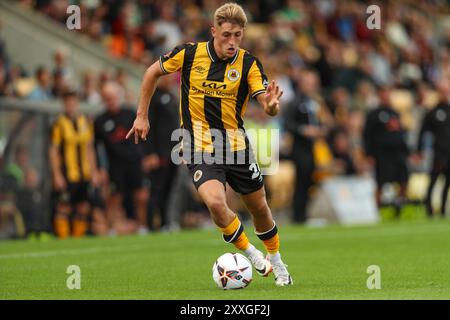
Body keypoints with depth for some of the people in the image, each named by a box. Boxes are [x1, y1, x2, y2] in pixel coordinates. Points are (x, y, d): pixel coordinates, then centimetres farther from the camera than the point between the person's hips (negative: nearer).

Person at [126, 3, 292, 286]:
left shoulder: (249, 64, -9)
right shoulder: (189, 54, -10)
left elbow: (268, 106, -18)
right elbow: (153, 72, 6)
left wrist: (272, 105, -43)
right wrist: (142, 116, 6)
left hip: (237, 146, 2)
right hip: (200, 149, -2)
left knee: (259, 207, 13)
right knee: (216, 202, -26)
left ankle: (276, 262, 40)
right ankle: (250, 254, -2)